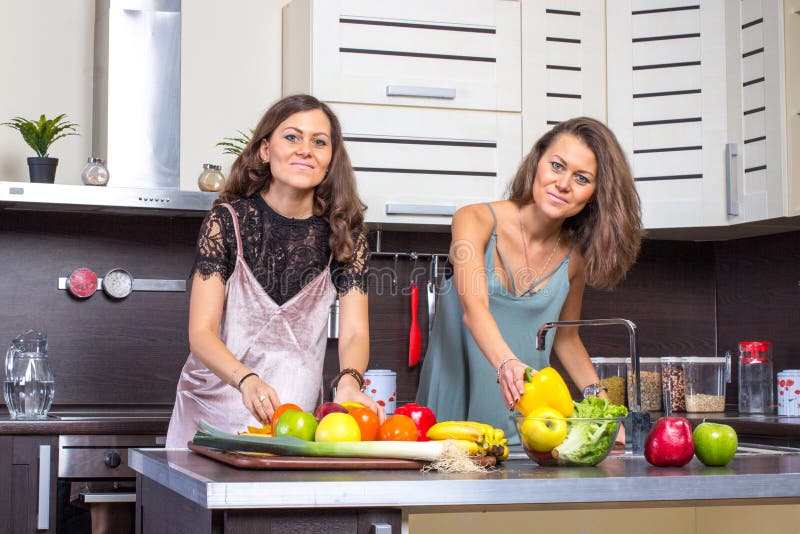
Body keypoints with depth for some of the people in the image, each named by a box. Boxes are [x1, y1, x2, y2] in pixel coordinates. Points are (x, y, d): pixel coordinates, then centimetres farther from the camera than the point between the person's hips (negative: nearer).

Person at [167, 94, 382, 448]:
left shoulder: (344, 234, 2)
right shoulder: (227, 221, -4)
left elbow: (354, 332, -5)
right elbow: (201, 332, -11)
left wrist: (349, 382, -27)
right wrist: (247, 380, -30)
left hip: (298, 416, 1)